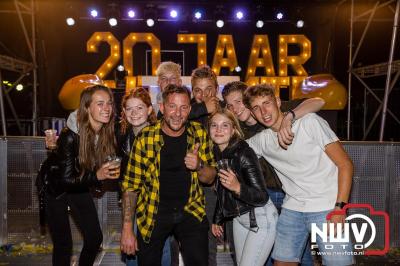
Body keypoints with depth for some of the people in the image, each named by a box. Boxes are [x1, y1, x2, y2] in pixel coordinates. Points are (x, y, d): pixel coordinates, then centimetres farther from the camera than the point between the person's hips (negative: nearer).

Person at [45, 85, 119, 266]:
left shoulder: (108, 132, -15)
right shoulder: (70, 136, -31)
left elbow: (103, 168, -2)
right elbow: (66, 180, -28)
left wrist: (114, 172, -22)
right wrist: (97, 176, -40)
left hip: (80, 188, 5)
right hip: (56, 189, -5)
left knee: (95, 238, 7)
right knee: (64, 244, 1)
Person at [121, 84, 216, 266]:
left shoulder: (199, 134, -8)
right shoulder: (145, 138, -14)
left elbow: (210, 178, 2)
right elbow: (131, 185, -7)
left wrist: (199, 166, -21)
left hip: (191, 210, 1)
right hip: (152, 214, -1)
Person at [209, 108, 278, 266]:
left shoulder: (244, 153, -23)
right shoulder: (216, 153, -2)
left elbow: (262, 197, -25)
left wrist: (237, 187, -41)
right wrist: (217, 219, 19)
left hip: (261, 218, -7)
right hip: (239, 217, 7)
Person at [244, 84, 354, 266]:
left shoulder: (310, 122, -8)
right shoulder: (260, 140, 4)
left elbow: (345, 164, -9)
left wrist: (339, 207, -16)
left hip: (327, 208, -4)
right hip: (291, 209, 4)